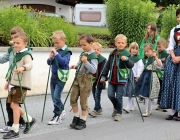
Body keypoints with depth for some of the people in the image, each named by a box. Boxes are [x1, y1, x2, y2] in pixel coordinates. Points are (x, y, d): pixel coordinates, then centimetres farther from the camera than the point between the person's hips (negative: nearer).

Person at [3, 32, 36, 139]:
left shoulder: (26, 55, -12)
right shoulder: (16, 54, 15)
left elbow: (30, 64, -32)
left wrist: (23, 67, -52)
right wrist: (8, 81, 26)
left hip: (22, 83, -9)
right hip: (13, 83, 9)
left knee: (15, 104, -10)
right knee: (13, 105, 11)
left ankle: (15, 130, -3)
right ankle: (29, 120, 29)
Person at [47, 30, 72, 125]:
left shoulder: (66, 52, -10)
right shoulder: (55, 50, 7)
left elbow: (63, 62, -25)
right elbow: (49, 63, 12)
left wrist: (56, 54, -28)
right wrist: (50, 58, -8)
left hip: (61, 78, -7)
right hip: (53, 76, 7)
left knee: (56, 97, -10)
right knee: (53, 97, 14)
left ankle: (57, 116, -2)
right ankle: (61, 111, 32)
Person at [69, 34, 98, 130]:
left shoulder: (93, 56, -14)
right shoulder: (82, 54, 11)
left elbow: (94, 70, -24)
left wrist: (86, 62, -33)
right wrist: (75, 66, 5)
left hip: (86, 80, -8)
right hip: (78, 78, 8)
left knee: (83, 101, 1)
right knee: (73, 99, 7)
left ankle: (82, 121, 12)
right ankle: (76, 118, 22)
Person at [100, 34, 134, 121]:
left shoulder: (127, 54, -5)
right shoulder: (112, 53, 8)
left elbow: (131, 65, -16)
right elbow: (108, 65, 15)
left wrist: (126, 59, -35)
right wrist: (104, 75, 14)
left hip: (121, 79, -4)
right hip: (112, 78, 4)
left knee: (119, 97, 0)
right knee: (110, 95, 3)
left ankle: (119, 113, 13)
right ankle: (116, 107, 30)